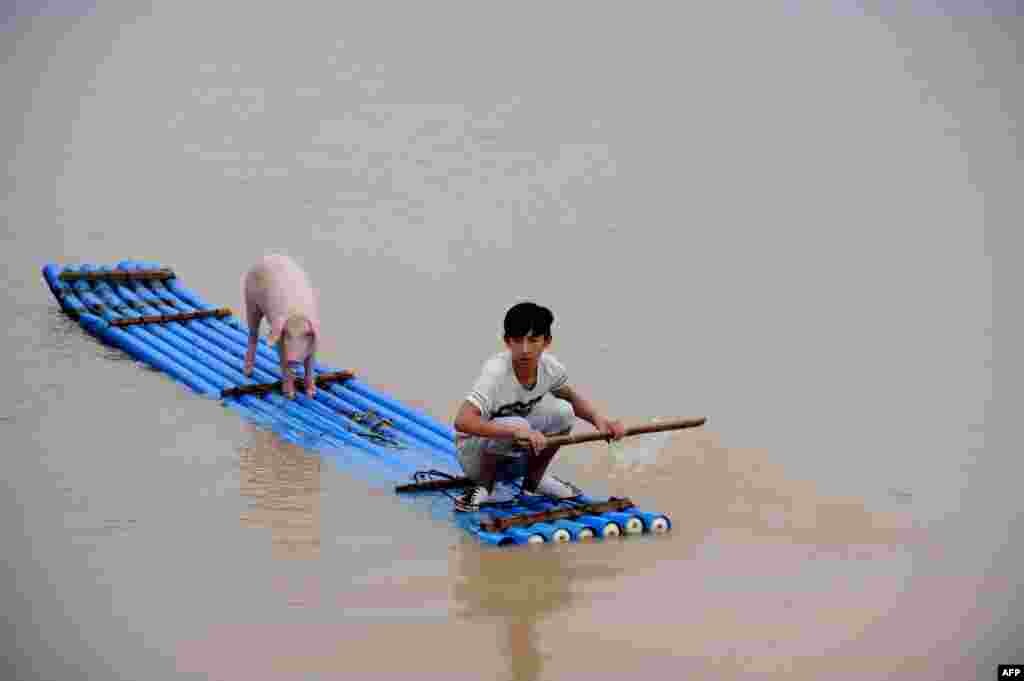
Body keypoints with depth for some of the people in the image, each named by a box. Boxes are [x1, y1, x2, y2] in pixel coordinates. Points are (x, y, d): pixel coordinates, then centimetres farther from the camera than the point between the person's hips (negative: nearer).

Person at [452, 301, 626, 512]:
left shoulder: (551, 367, -14)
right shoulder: (496, 371, -31)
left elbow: (571, 396, 9)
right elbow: (462, 421, -42)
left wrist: (599, 420, -10)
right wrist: (516, 431, -51)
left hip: (516, 455, 6)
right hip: (475, 452, -6)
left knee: (562, 411, -13)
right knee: (516, 425, -34)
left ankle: (534, 481, 7)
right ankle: (483, 486, -8)